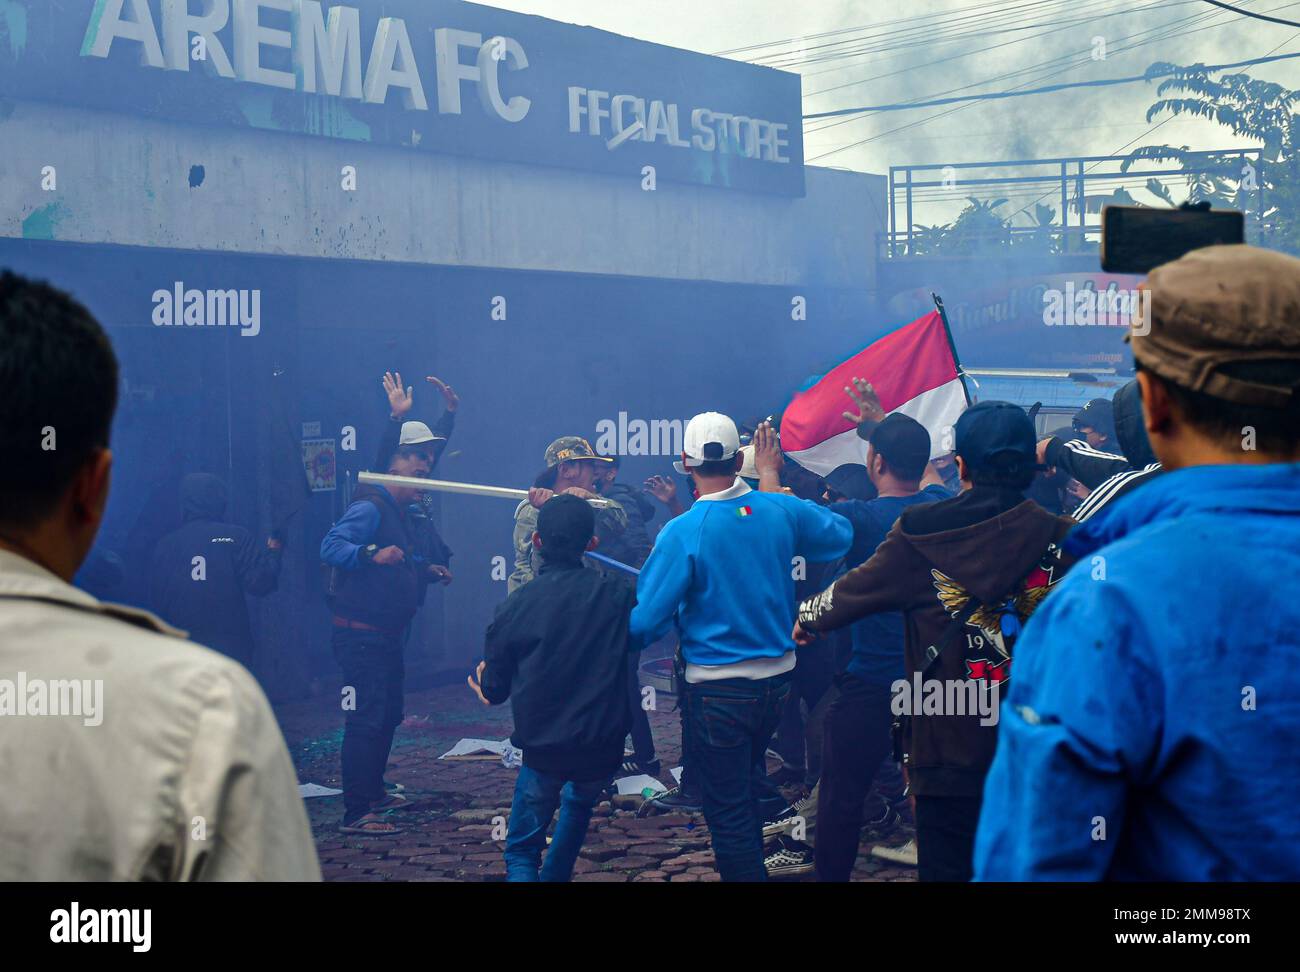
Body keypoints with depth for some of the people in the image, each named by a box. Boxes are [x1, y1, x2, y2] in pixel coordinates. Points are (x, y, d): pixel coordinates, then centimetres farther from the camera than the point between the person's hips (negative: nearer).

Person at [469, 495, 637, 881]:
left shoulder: (515, 606, -9)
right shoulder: (616, 595, -6)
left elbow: (494, 691, 0)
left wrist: (484, 684, 24)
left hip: (543, 746, -2)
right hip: (603, 744, 2)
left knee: (521, 852, 10)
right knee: (579, 804, 34)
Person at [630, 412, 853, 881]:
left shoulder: (681, 533, -18)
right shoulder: (780, 510, -5)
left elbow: (647, 622, -18)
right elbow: (841, 535, 14)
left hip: (719, 688, -6)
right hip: (777, 678, 6)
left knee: (727, 810, 6)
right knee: (748, 783, 27)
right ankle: (751, 865, 41)